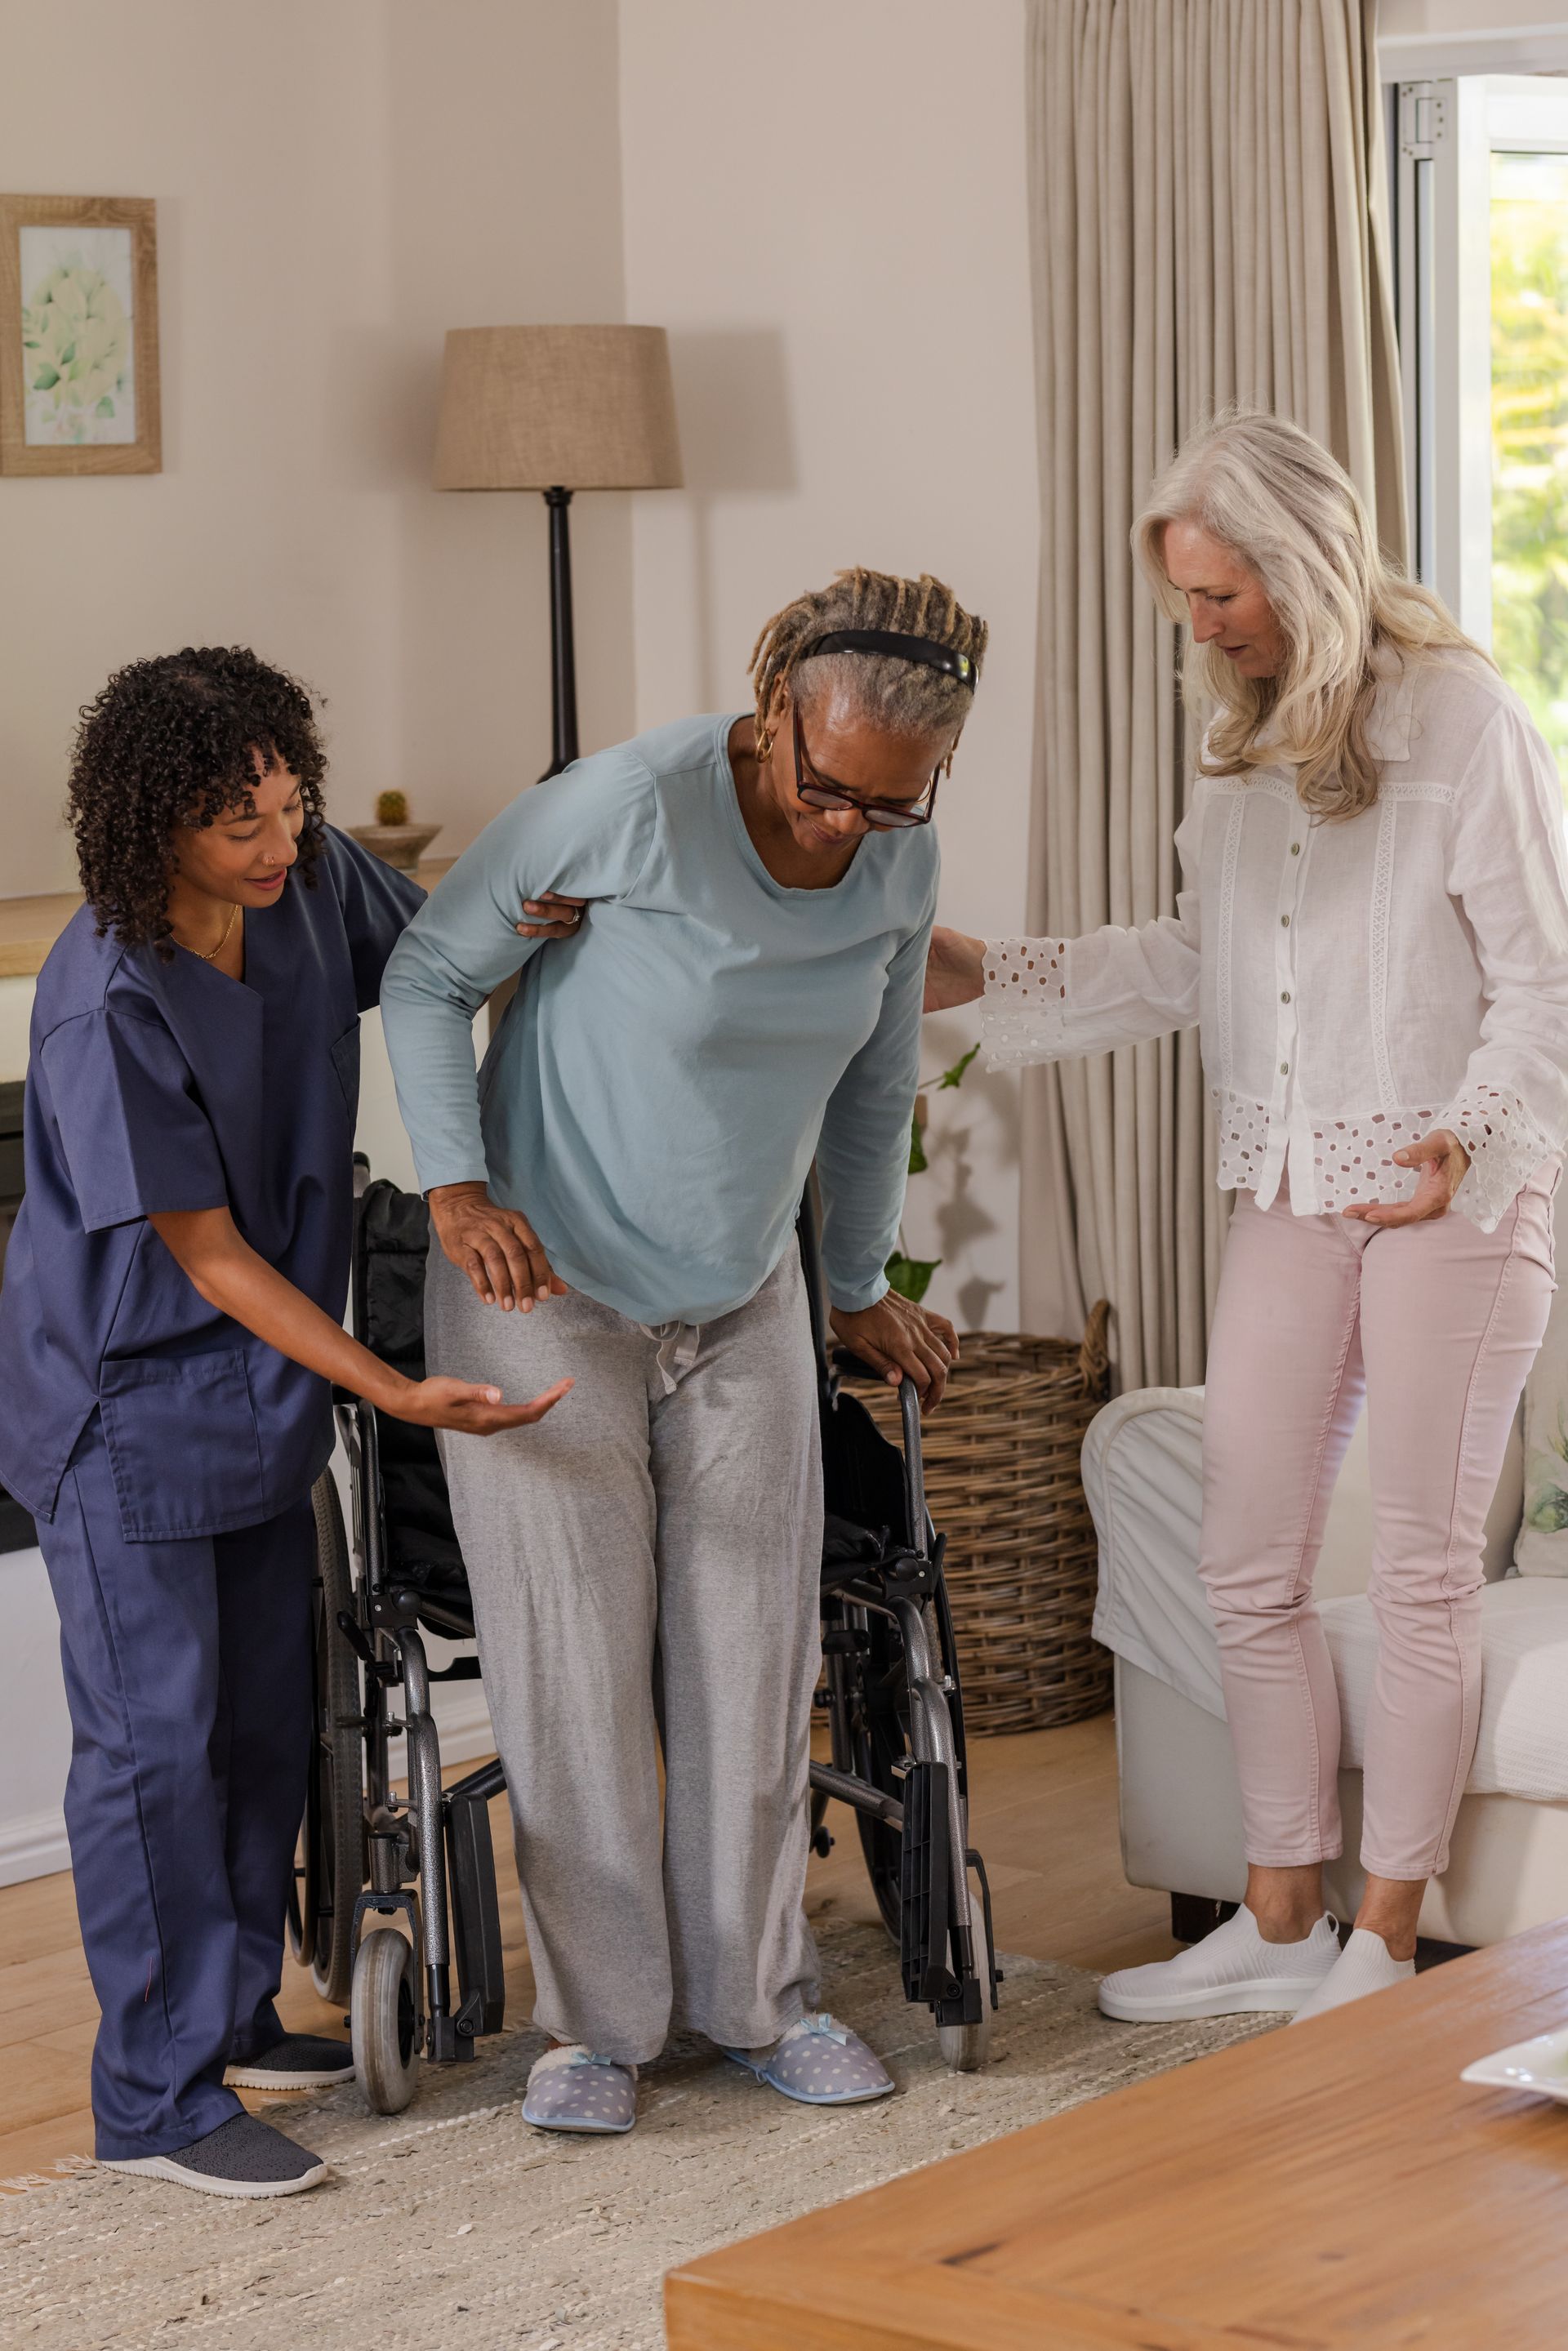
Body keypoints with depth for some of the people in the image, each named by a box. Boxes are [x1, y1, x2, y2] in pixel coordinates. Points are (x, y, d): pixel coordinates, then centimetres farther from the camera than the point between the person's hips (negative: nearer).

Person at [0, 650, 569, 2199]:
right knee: (157, 1738, -3)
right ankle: (158, 2096, 6)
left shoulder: (313, 885, -9)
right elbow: (207, 1257, -23)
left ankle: (234, 2016, 32)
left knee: (264, 1718, 16)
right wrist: (393, 1390, -27)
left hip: (258, 1386, 7)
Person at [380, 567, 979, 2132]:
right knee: (576, 1660, -2)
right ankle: (601, 2017, 11)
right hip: (545, 1295, -5)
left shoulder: (901, 869, -5)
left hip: (742, 1306, 5)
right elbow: (428, 975, -10)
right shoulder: (626, 807, -22)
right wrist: (456, 1185, -22)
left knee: (754, 1657, 6)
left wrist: (860, 1286, 22)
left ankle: (752, 1993, 20)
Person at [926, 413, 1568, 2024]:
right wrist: (982, 978, 14)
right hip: (1287, 1196, 7)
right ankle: (1280, 1921, 17)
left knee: (1422, 1569, 1)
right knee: (1250, 1567, 6)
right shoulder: (1241, 755, 11)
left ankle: (1388, 1941, 10)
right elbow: (1189, 966, 19)